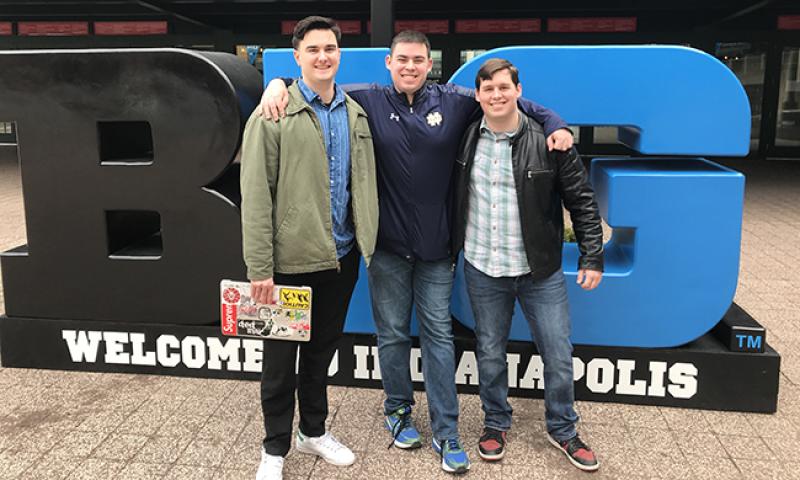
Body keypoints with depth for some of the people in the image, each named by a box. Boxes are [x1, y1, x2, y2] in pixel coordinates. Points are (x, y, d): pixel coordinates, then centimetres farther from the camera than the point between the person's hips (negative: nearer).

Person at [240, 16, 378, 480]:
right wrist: (260, 267, -16)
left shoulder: (356, 114, 7)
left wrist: (365, 240, 5)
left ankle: (313, 430, 37)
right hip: (291, 259, -4)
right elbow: (255, 195, -13)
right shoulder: (273, 115, -9)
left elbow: (364, 184, 11)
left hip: (342, 256, 5)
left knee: (323, 348, 18)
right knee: (282, 356, 9)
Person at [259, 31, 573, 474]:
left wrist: (553, 124, -2)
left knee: (439, 336, 7)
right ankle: (398, 411, 33)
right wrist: (278, 83, -11)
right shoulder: (367, 101, -1)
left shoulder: (453, 102, 1)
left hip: (436, 246, 1)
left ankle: (446, 432, 17)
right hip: (387, 245, 0)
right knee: (393, 334, 12)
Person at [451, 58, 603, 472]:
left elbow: (581, 201, -3)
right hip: (482, 269, 2)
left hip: (540, 270, -1)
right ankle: (495, 424, 35)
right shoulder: (467, 139, 0)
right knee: (490, 352, 14)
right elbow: (451, 196, 14)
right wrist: (452, 248, 9)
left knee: (559, 355, 7)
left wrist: (592, 256, -7)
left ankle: (562, 430, 29)